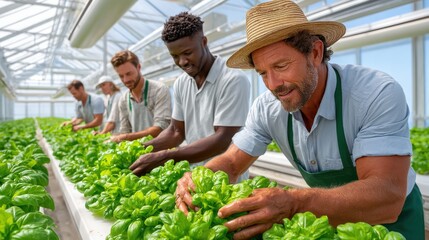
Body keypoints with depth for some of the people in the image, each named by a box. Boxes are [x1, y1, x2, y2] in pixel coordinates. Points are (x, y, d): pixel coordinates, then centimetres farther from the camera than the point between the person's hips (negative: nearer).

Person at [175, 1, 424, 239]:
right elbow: (231, 163, -8)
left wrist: (295, 204, -49)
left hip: (391, 219, -2)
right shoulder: (267, 108, -15)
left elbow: (387, 199, -34)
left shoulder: (379, 94, -27)